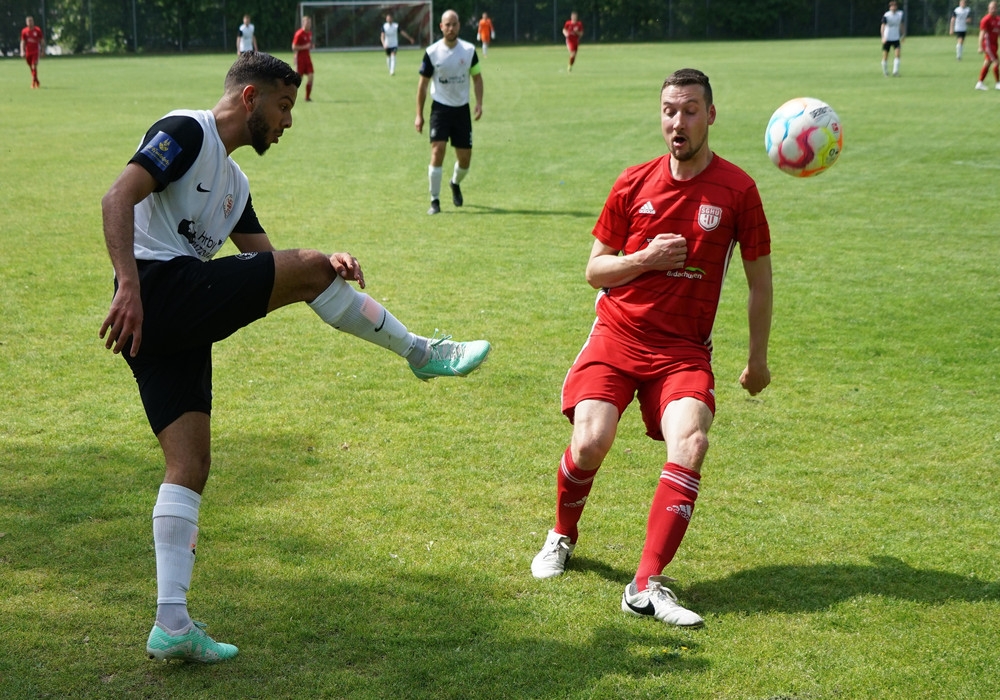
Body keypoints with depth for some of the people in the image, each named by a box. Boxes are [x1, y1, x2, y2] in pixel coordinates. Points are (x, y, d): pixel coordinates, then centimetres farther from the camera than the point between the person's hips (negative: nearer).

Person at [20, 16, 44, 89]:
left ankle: (33, 84, -15)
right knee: (31, 68, 10)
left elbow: (42, 41, 5)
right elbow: (23, 42, 6)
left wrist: (42, 51, 2)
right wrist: (22, 51, -4)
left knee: (34, 67, -15)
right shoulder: (24, 31, 3)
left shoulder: (38, 30, -2)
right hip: (28, 52, 3)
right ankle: (37, 82, 26)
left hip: (36, 51, -3)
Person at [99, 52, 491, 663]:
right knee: (309, 269, -10)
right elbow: (118, 198, -14)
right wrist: (129, 287, -26)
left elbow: (266, 259, 24)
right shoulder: (185, 132, -2)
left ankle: (172, 625, 1)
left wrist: (330, 263, 3)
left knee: (191, 465, 3)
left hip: (180, 324, 10)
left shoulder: (232, 182, 27)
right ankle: (423, 353, 7)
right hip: (161, 288, -10)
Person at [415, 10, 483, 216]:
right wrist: (419, 115, -3)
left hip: (462, 109, 3)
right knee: (437, 151, -17)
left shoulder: (469, 50, -3)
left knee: (465, 158, 6)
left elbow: (477, 77, 9)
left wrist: (479, 103, -6)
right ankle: (435, 201, -8)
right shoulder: (432, 52, -8)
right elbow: (423, 83, -1)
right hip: (440, 107, -2)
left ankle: (455, 184, 40)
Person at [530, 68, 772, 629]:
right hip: (617, 336, 1)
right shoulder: (634, 183, 4)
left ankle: (648, 585, -23)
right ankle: (563, 536, 14)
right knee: (590, 443, -19)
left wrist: (758, 360, 12)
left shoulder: (737, 189, -1)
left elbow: (760, 278, 9)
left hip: (685, 349, -1)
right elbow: (595, 271, 10)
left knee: (691, 441, -27)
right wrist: (645, 258, -10)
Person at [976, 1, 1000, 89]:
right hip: (988, 43, -9)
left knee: (987, 63, 10)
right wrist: (981, 47, -22)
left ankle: (980, 83, 15)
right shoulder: (986, 19, -12)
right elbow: (982, 33, -16)